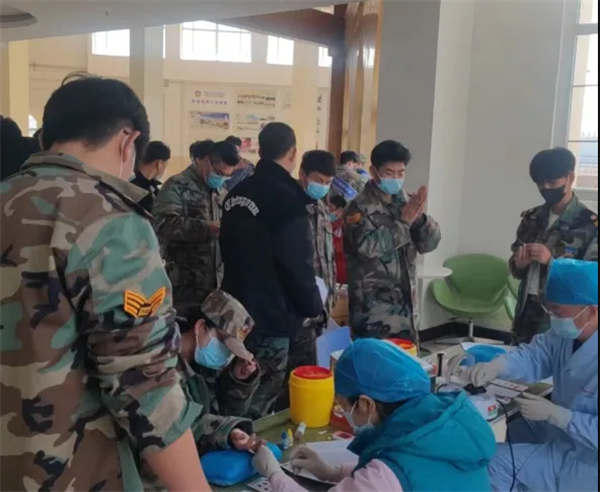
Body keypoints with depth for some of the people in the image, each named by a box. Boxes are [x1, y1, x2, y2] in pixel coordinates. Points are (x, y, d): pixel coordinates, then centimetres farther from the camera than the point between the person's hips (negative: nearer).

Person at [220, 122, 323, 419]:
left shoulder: (237, 193, 7)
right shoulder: (286, 199, -19)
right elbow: (297, 265, -18)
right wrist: (313, 306, -1)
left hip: (237, 309, 8)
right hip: (269, 316, -8)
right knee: (258, 404, 3)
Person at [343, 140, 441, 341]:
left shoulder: (406, 202, 9)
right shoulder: (360, 206, -9)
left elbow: (429, 244, 3)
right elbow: (366, 246, -24)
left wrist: (420, 217, -15)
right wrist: (403, 222, -19)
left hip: (406, 302, 6)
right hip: (372, 307, -6)